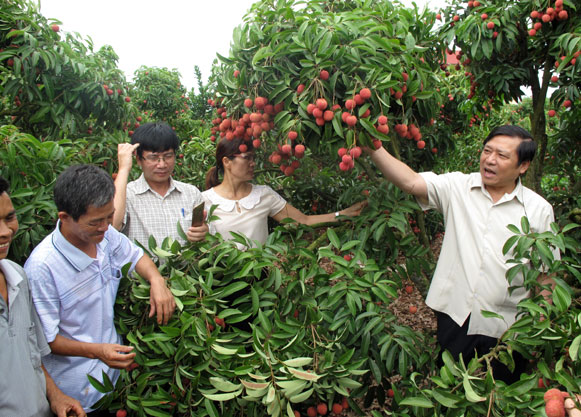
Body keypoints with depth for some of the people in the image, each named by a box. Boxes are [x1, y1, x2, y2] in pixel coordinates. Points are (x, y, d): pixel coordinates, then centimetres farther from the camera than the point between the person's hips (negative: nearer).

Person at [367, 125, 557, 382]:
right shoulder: (457, 187, -2)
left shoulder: (538, 210, -1)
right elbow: (410, 182, -17)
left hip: (506, 328, 0)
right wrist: (372, 147, -29)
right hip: (455, 315, 1)